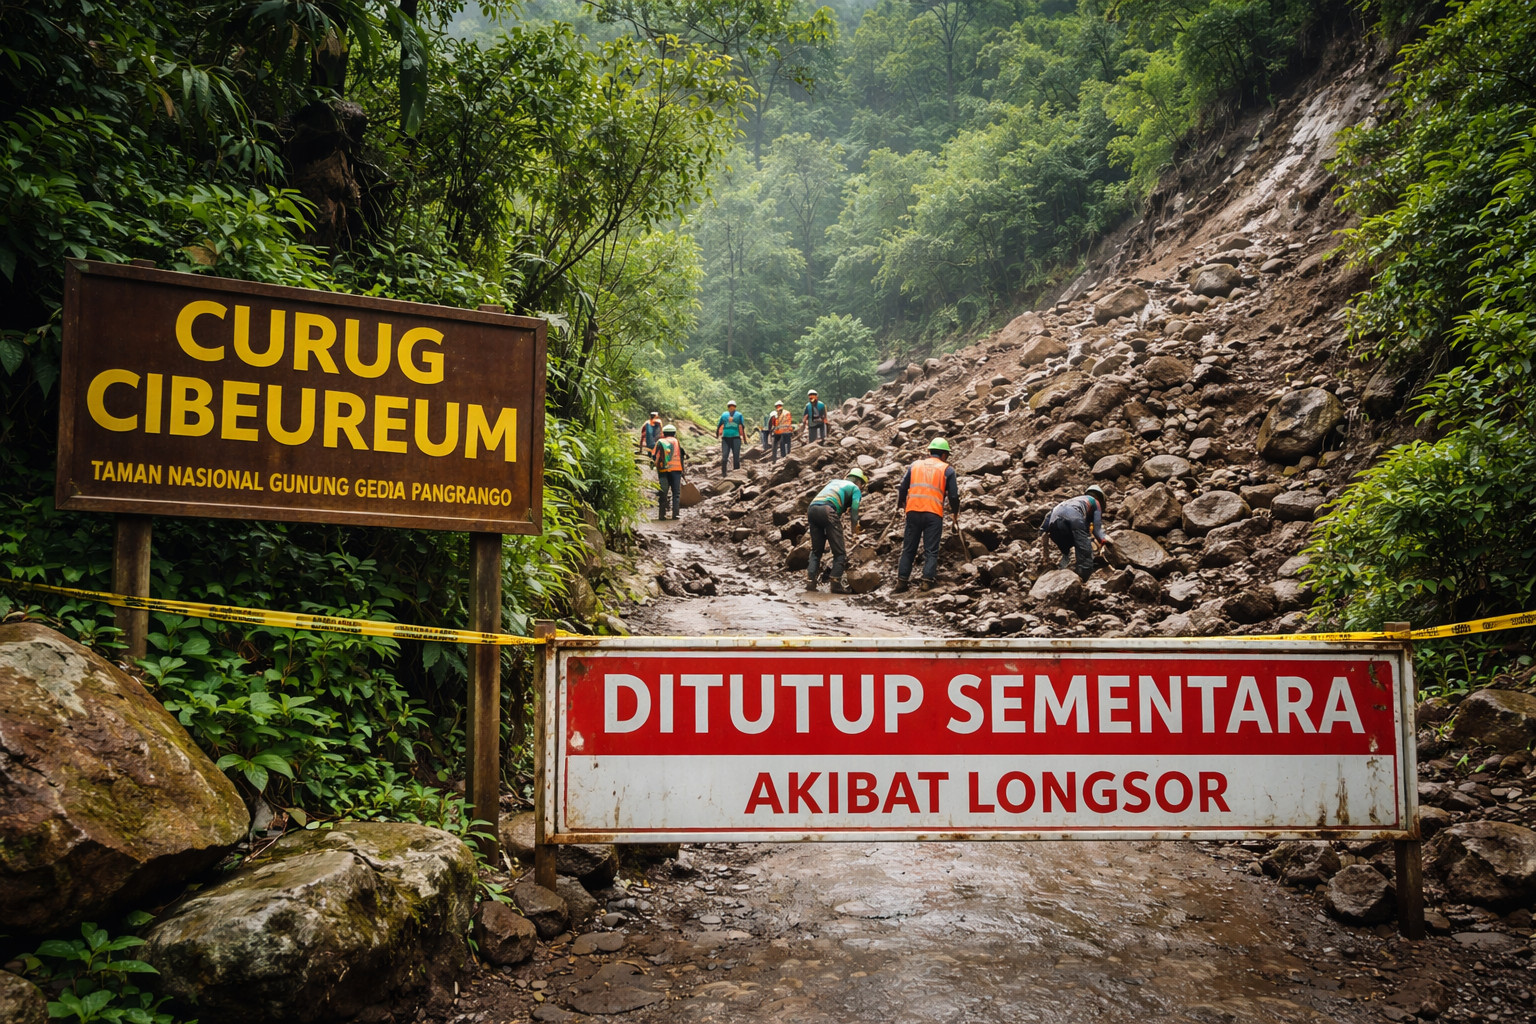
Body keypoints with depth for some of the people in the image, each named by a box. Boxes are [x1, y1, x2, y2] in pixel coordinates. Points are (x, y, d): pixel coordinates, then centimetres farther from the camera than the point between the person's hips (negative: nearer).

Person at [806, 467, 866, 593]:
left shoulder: (835, 482, 36)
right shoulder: (855, 488, 18)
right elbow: (854, 509, 8)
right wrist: (855, 527, 19)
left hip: (811, 509, 6)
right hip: (828, 510, -6)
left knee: (816, 550, 16)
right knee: (840, 552, 3)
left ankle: (810, 581, 5)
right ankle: (836, 584, -5)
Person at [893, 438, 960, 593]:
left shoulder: (914, 465, 15)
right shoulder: (947, 469, 8)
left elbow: (902, 488, 14)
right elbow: (953, 495, 6)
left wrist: (901, 504, 30)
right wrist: (955, 512, 22)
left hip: (913, 511, 3)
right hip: (934, 514, -3)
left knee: (908, 548, 9)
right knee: (931, 551, 2)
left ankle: (902, 580, 6)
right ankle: (927, 581, -6)